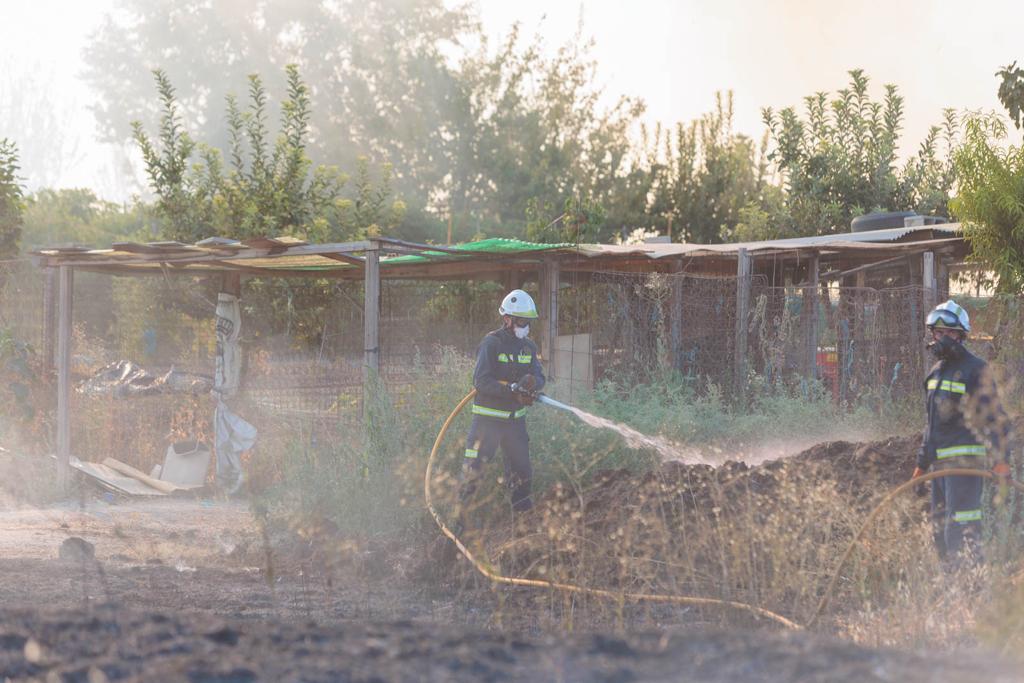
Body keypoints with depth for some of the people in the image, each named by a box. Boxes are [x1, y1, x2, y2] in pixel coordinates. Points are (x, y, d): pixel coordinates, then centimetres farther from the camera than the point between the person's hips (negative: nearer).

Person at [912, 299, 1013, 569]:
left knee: (961, 531, -15)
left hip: (965, 460, -9)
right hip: (941, 462, 9)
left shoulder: (975, 370, -8)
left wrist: (1001, 458, -21)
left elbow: (995, 418, -11)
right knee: (941, 532, 11)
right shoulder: (936, 371, 16)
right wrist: (922, 462, 23)